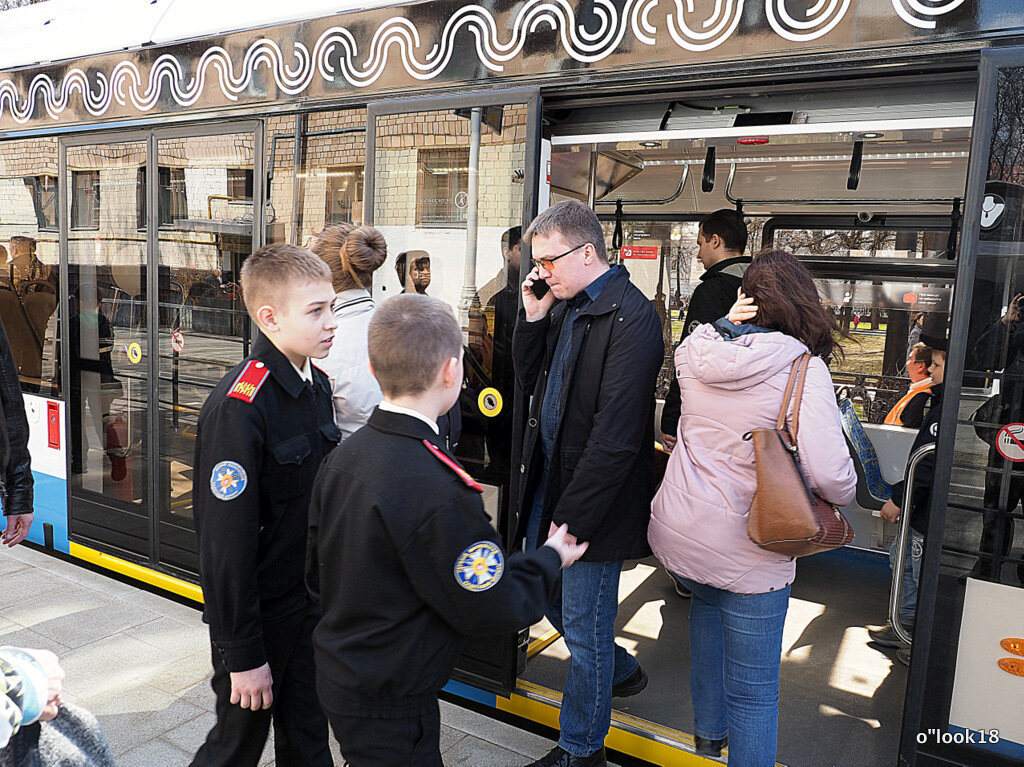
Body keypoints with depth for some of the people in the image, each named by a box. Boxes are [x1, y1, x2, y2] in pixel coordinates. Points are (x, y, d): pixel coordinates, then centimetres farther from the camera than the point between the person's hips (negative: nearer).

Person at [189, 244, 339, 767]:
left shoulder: (316, 385, 2)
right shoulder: (238, 407, -25)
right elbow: (226, 541, -22)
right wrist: (243, 654, -17)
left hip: (310, 605, 7)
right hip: (257, 613, -7)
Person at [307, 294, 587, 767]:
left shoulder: (341, 457, -6)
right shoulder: (438, 491, -32)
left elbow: (317, 576, 5)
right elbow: (493, 610, -22)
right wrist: (550, 559, -5)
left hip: (335, 676, 8)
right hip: (391, 710, -8)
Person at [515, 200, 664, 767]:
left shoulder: (631, 317, -20)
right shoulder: (564, 305, 8)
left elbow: (616, 437, -24)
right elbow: (529, 379, 15)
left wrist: (571, 517, -21)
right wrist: (533, 317, -1)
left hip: (595, 500, -9)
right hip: (549, 480, 9)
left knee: (584, 629, 8)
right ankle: (622, 671, 49)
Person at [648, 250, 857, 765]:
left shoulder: (696, 353, -2)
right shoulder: (803, 367, -15)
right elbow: (829, 474, -21)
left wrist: (725, 326, 7)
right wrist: (847, 493, 0)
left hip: (675, 531, 6)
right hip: (747, 552, -6)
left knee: (708, 601, 36)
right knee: (754, 692, 10)